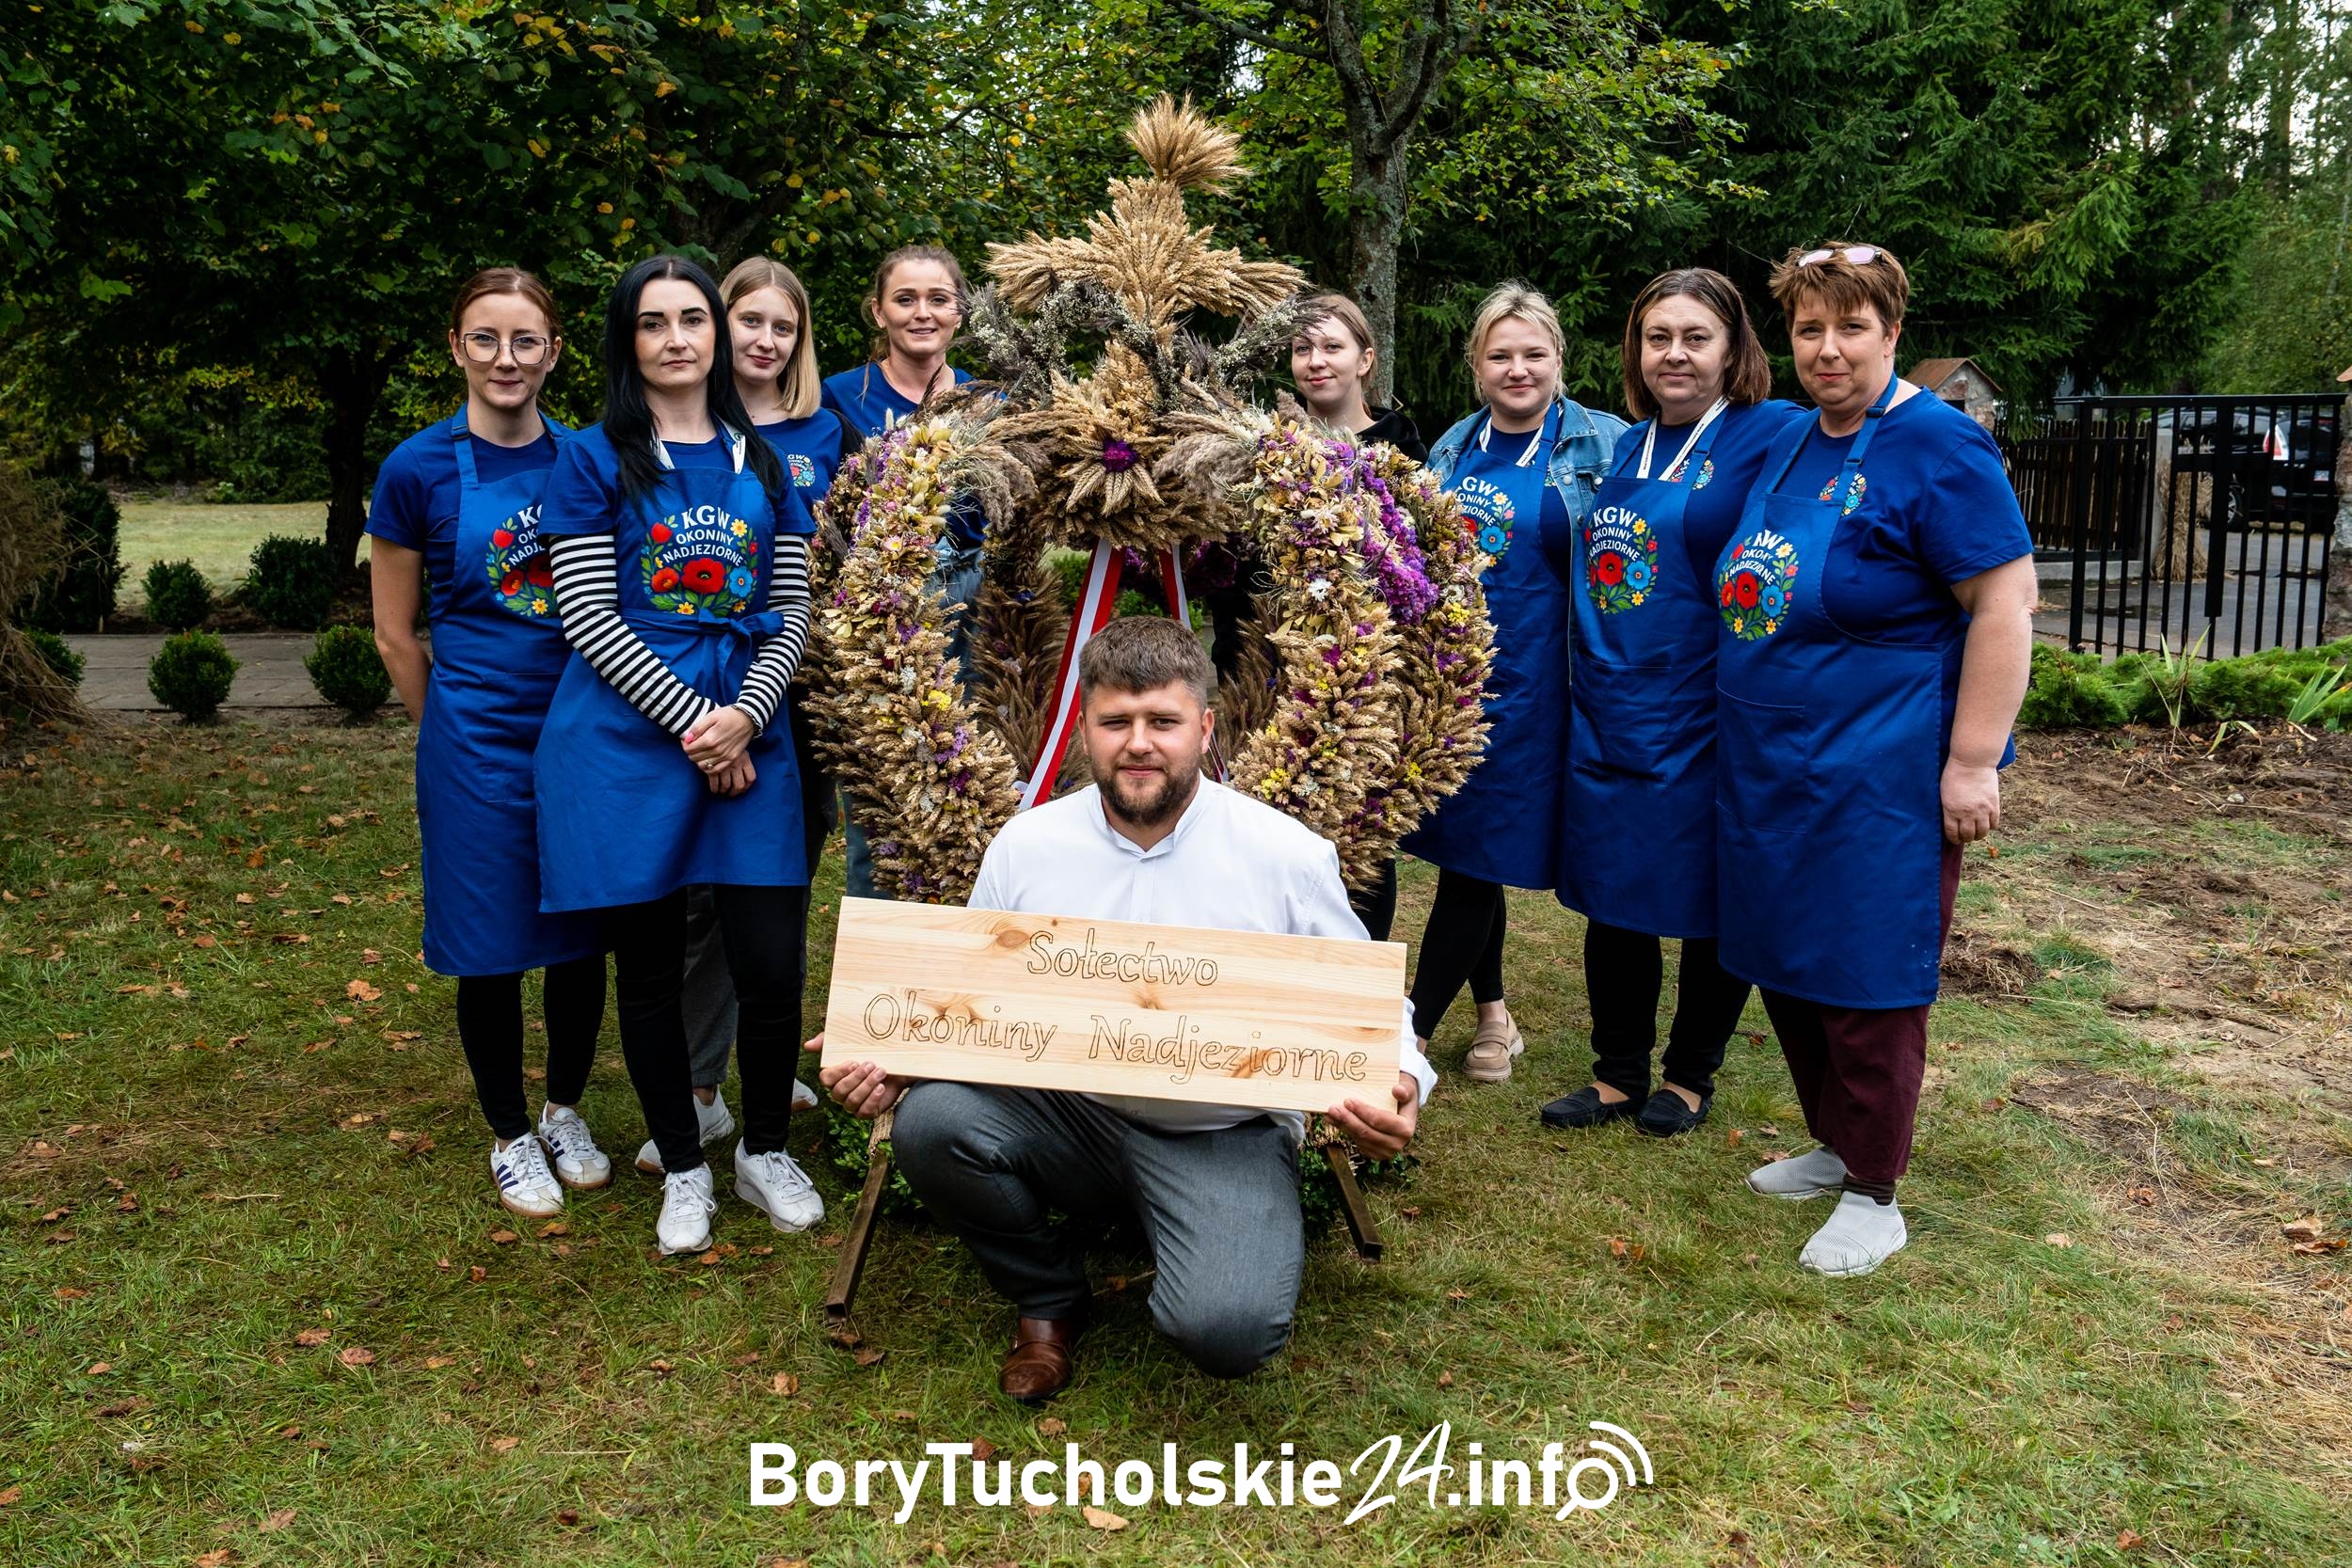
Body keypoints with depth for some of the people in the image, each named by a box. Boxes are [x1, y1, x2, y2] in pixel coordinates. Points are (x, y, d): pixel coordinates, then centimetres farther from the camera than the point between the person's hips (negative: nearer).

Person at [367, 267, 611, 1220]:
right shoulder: (419, 470, -6)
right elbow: (396, 638, 2)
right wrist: (454, 736, 7)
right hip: (478, 738, -3)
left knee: (582, 935, 11)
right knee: (492, 945, 5)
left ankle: (566, 1113, 32)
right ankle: (510, 1137, 25)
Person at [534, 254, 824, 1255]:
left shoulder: (764, 462, 13)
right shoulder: (593, 460, 2)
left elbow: (792, 612, 9)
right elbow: (589, 619, -5)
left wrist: (745, 717, -8)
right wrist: (692, 722, -12)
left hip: (748, 738, 2)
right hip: (627, 740, -2)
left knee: (774, 966, -2)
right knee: (649, 969, 6)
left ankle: (765, 1153, 23)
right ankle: (683, 1171, 25)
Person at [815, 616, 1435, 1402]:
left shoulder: (1290, 856, -6)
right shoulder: (1025, 845, 1)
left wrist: (1400, 1084, -20)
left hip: (1224, 1134, -3)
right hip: (1068, 1112, 3)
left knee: (1227, 1330, -28)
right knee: (929, 1123, -25)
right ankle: (1045, 1299, 6)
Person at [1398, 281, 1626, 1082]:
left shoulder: (1603, 444, -2)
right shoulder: (1453, 447, 11)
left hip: (1525, 682, -5)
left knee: (1475, 854, -3)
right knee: (1461, 849, 11)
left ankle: (1412, 1036, 4)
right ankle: (1493, 1014, 28)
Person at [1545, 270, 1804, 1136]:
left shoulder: (1772, 435, -8)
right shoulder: (1626, 448, 11)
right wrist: (1588, 676, 13)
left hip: (1706, 723, -6)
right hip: (1607, 715, 6)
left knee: (1711, 905, 9)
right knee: (1612, 899, 12)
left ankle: (1691, 1074, 27)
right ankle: (1618, 1073, 27)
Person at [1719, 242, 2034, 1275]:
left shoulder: (1936, 446, -13)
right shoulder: (1790, 444, 11)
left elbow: (2005, 599, -17)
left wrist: (1972, 762, -21)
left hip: (1881, 778, -8)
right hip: (1771, 767, 8)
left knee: (1864, 984, 1)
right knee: (1783, 968, 15)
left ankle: (1873, 1194, 18)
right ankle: (1833, 1146, 34)